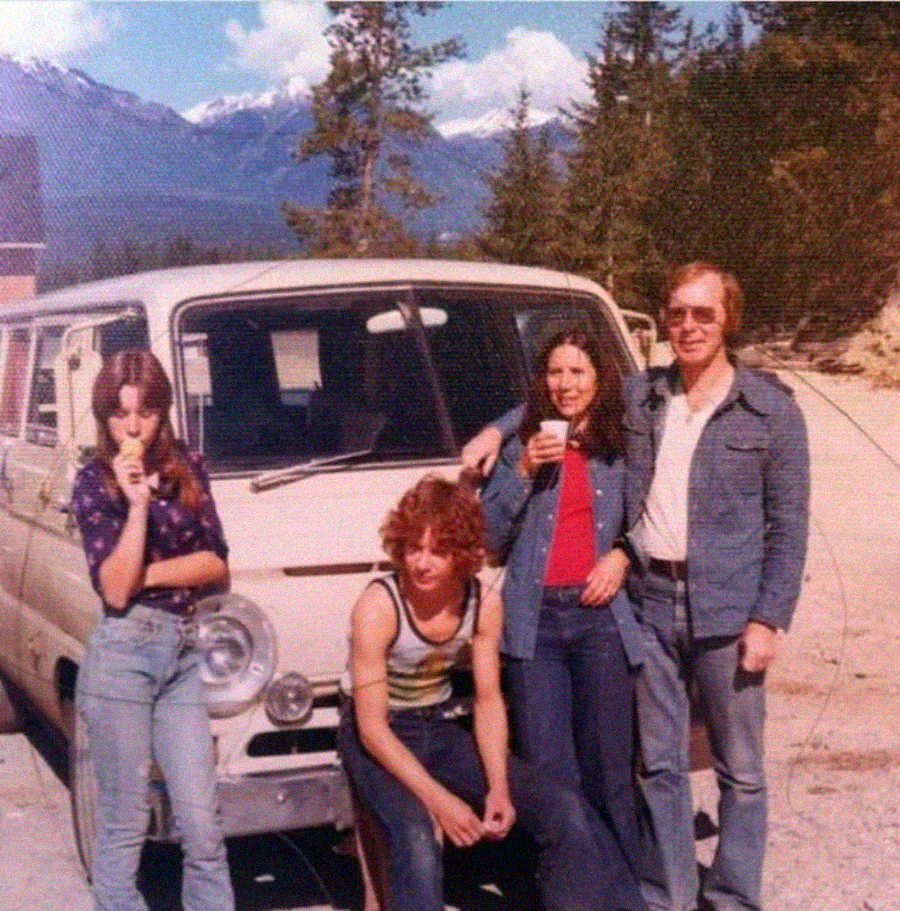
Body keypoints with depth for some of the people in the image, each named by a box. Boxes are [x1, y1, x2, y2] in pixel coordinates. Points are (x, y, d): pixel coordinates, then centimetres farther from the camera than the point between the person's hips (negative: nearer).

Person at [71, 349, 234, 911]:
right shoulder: (94, 483, -2)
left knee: (203, 824, 3)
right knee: (125, 824, 4)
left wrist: (148, 574, -7)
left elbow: (217, 565, 5)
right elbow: (115, 589, -12)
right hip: (122, 655, -3)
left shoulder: (188, 468, 9)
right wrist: (138, 503, -17)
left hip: (183, 654, 4)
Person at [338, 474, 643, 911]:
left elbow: (489, 701, -4)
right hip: (376, 738, -5)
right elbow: (372, 726, -23)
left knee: (563, 811, -9)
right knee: (418, 840, -34)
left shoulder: (484, 603, -10)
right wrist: (437, 799, -31)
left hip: (440, 729, 5)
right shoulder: (378, 606, -24)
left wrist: (499, 788, -18)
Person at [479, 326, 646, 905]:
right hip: (535, 618, 1)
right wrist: (522, 471, -6)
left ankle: (624, 892, 10)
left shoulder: (622, 449, 9)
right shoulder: (524, 445, 11)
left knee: (608, 768, 0)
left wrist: (622, 556, -4)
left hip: (600, 614, -1)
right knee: (548, 771, 1)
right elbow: (488, 537, 5)